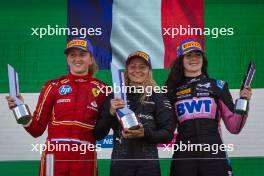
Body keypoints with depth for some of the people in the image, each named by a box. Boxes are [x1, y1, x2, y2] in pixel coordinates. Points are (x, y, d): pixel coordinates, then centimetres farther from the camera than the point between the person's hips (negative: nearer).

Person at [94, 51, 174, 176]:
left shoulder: (158, 97, 5)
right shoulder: (115, 97, 8)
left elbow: (168, 134, 1)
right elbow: (98, 134, 5)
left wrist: (145, 134, -15)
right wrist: (110, 113, -11)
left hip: (148, 162, 0)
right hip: (120, 162, 1)